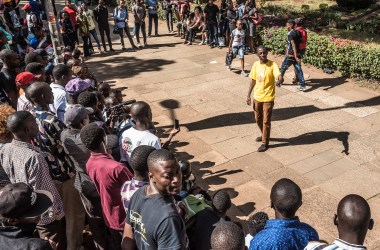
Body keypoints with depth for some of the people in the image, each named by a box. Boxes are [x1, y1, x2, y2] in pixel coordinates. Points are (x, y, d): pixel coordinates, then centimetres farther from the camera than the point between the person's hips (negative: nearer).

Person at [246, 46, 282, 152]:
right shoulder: (255, 65, 0)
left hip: (268, 98, -5)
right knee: (258, 119, 18)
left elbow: (279, 76, -29)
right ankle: (264, 135, 42)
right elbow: (253, 81, 8)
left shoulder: (272, 65, -14)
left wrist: (279, 80, -53)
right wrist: (249, 95, 8)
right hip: (257, 97, 5)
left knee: (266, 121, 2)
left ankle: (265, 143, 16)